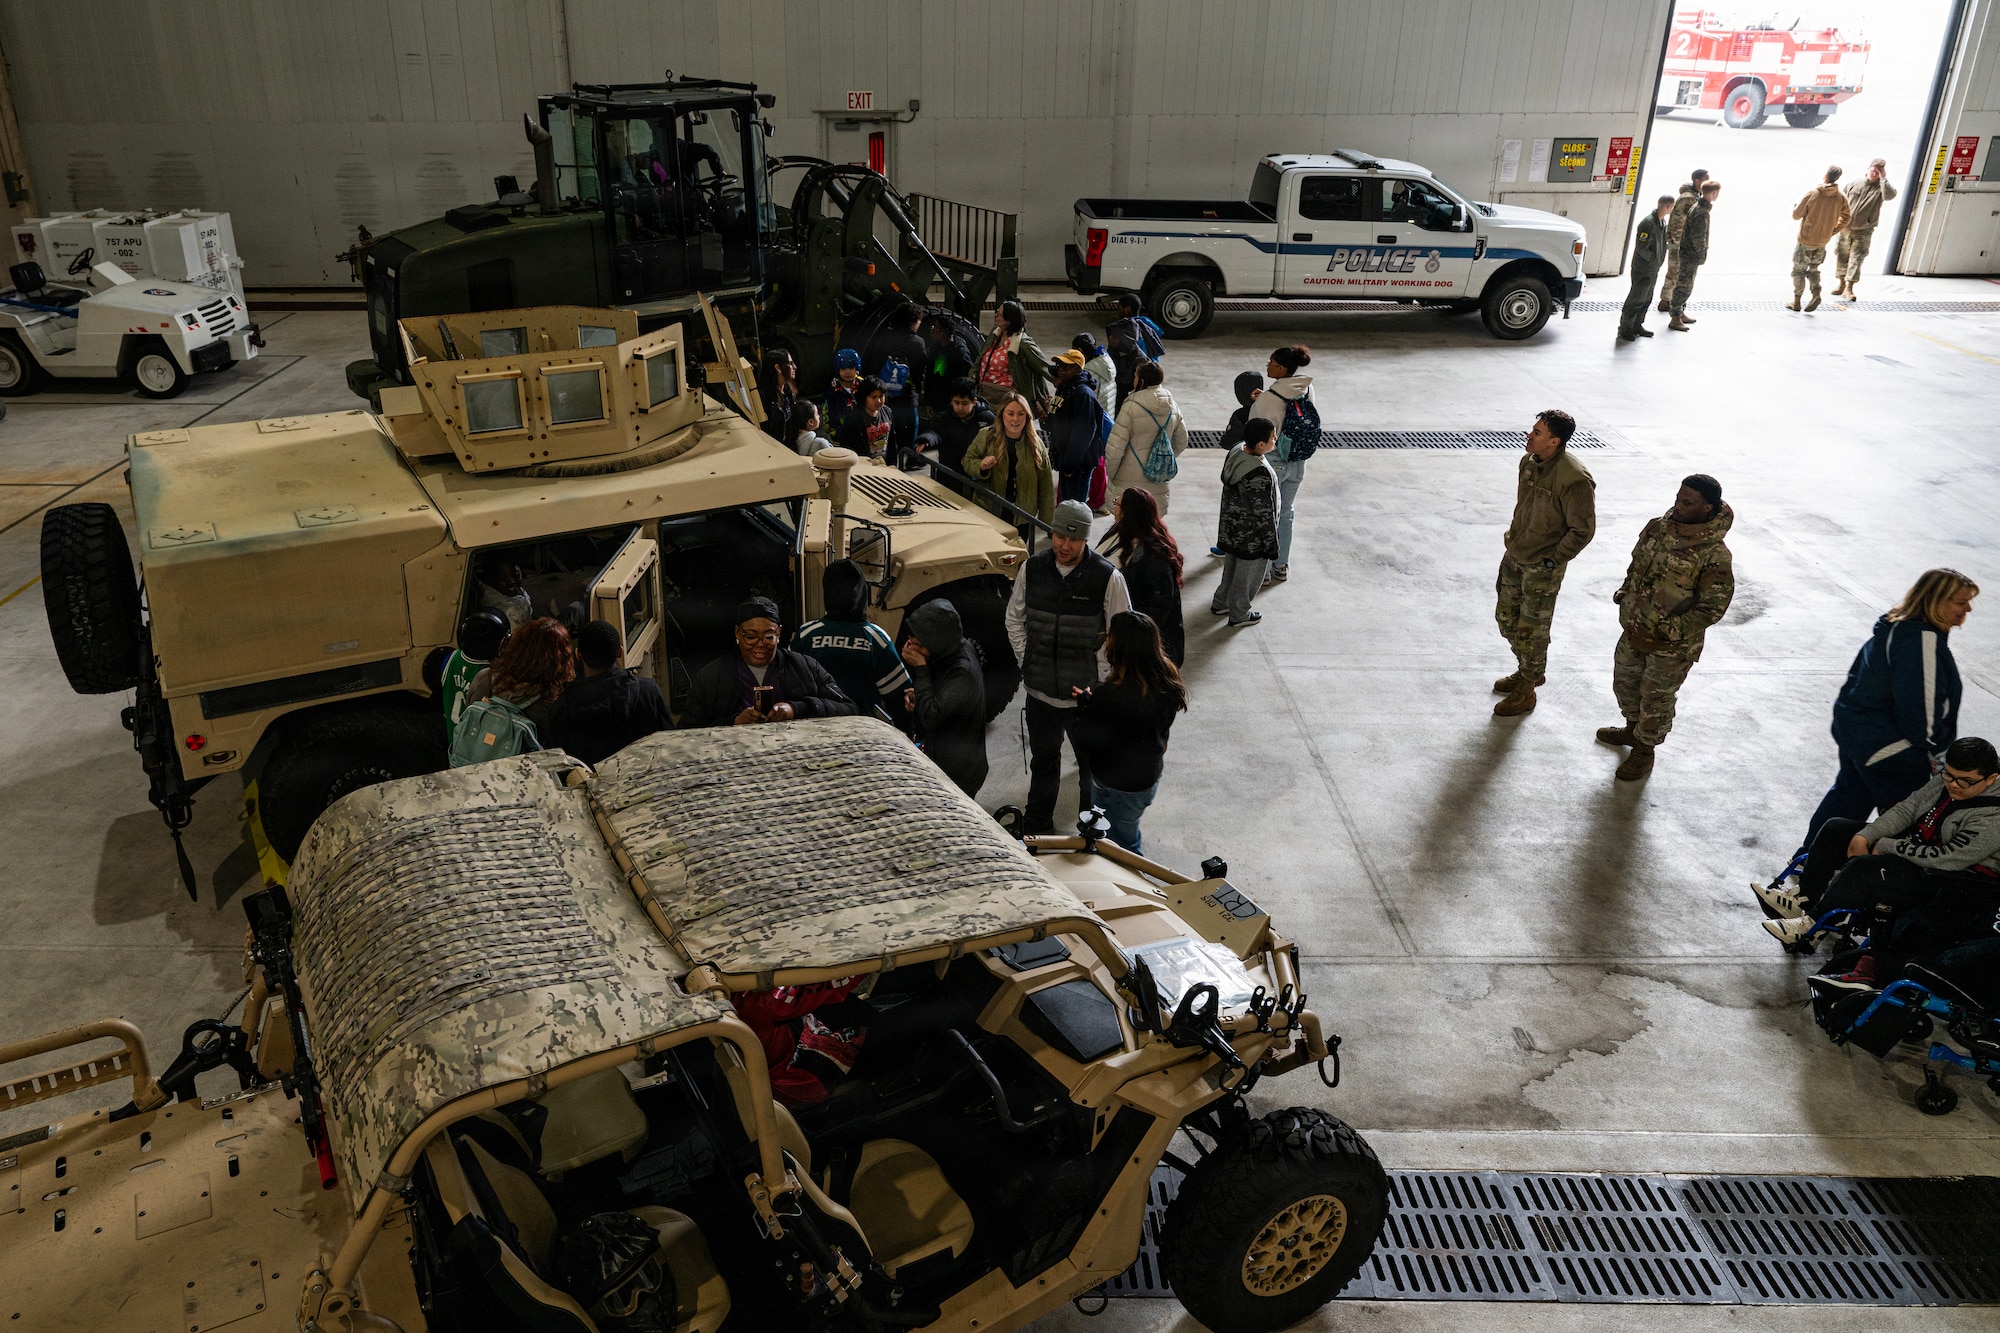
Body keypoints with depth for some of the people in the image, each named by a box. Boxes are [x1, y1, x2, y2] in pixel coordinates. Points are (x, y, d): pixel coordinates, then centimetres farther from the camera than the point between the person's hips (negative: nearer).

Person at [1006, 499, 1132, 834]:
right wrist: (1027, 664, 2)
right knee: (1042, 762, 22)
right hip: (1040, 692, 3)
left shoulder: (1108, 578, -16)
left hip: (1088, 696, -3)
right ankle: (1037, 831, 40)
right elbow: (1015, 620, 8)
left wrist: (1096, 677, -10)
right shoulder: (1032, 569, -6)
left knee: (1092, 766, 14)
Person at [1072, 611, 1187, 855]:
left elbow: (1087, 742, -24)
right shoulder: (1166, 680, -11)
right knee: (1130, 836, 30)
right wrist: (1094, 702, -2)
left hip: (1117, 787, -8)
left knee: (1121, 846, 16)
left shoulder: (1112, 695, -35)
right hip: (1150, 777, 8)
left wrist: (1086, 703, -9)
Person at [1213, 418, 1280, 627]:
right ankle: (1239, 614, 30)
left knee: (1231, 567, 27)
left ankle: (1220, 603, 44)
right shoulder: (1260, 474, -33)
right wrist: (1271, 544, -13)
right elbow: (1264, 514, -25)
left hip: (1231, 527, 8)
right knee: (1248, 574, 14)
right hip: (1253, 536, -8)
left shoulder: (1236, 453, -8)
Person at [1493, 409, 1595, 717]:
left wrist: (1551, 562, -16)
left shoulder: (1575, 480, -27)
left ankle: (1526, 692, 23)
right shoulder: (1529, 462, -3)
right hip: (1514, 555, 8)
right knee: (1506, 616, 20)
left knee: (1531, 630, 6)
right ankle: (1526, 671, 43)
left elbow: (1582, 531, -19)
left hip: (1542, 567, -8)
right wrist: (1514, 538, 13)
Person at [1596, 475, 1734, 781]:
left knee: (1656, 698, 13)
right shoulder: (1657, 527, -7)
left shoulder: (1715, 556, -26)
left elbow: (1711, 608, -22)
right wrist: (1624, 596, -1)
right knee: (1624, 681, 25)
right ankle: (1632, 728, 52)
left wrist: (1663, 631, -23)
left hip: (1672, 645, -6)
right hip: (1634, 630, 7)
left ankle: (1645, 750, 36)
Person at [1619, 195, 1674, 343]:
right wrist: (1652, 259, -12)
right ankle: (1625, 329, 5)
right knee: (1636, 299, -3)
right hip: (1643, 269, -9)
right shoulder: (1647, 223, -23)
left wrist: (1658, 260, 9)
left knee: (1647, 299, 16)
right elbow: (1641, 247, -23)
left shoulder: (1662, 221, 6)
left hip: (1653, 269, 9)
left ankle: (1637, 326, 27)